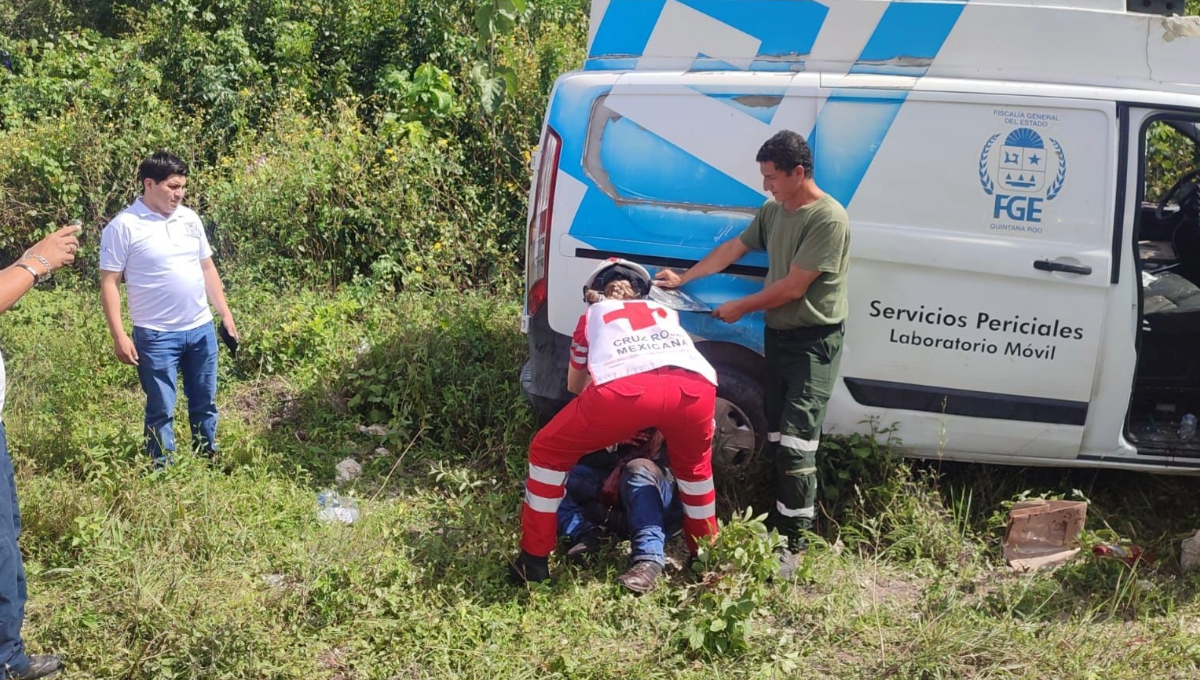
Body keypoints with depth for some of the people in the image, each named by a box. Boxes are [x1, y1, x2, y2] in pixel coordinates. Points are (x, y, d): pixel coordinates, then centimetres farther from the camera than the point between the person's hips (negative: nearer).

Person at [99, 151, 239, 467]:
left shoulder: (190, 218, 6)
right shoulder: (124, 226, -11)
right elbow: (109, 283, -10)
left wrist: (225, 313, 12)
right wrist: (119, 336, -14)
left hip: (201, 329, 5)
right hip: (156, 335, -5)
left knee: (205, 403, 15)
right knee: (161, 409, 4)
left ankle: (210, 461, 30)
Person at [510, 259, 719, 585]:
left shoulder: (593, 315, 35)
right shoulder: (666, 313, 40)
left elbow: (575, 385, 46)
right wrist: (659, 426, 68)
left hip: (626, 388, -2)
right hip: (696, 386, 3)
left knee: (548, 452, 22)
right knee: (694, 466, 36)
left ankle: (534, 561, 22)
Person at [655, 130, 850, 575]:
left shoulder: (828, 219, -18)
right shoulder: (773, 211, 9)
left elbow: (793, 287, -19)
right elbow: (733, 248, 20)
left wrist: (740, 308, -7)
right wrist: (683, 279, 18)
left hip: (813, 342, -8)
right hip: (778, 334, 8)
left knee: (796, 441, -11)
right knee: (776, 436, 11)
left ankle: (792, 542, -6)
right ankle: (779, 518, 20)